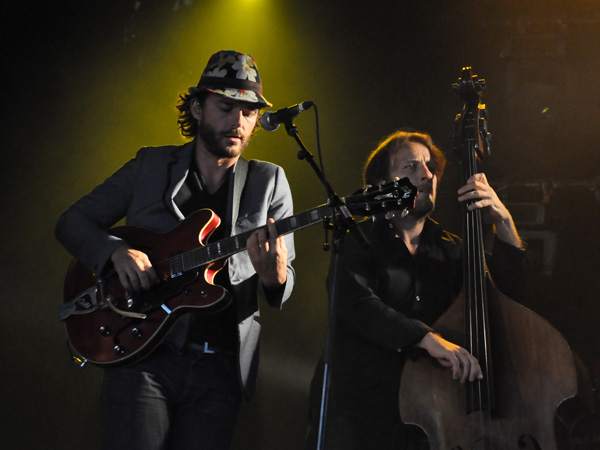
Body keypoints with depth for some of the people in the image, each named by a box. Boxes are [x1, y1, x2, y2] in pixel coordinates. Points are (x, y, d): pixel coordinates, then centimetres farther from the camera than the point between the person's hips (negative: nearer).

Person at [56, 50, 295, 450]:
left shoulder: (270, 183, 8)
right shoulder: (149, 168, 7)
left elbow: (283, 290, 6)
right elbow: (72, 222, 10)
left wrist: (273, 275, -19)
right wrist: (116, 251, -10)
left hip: (219, 371, 2)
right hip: (141, 356, -1)